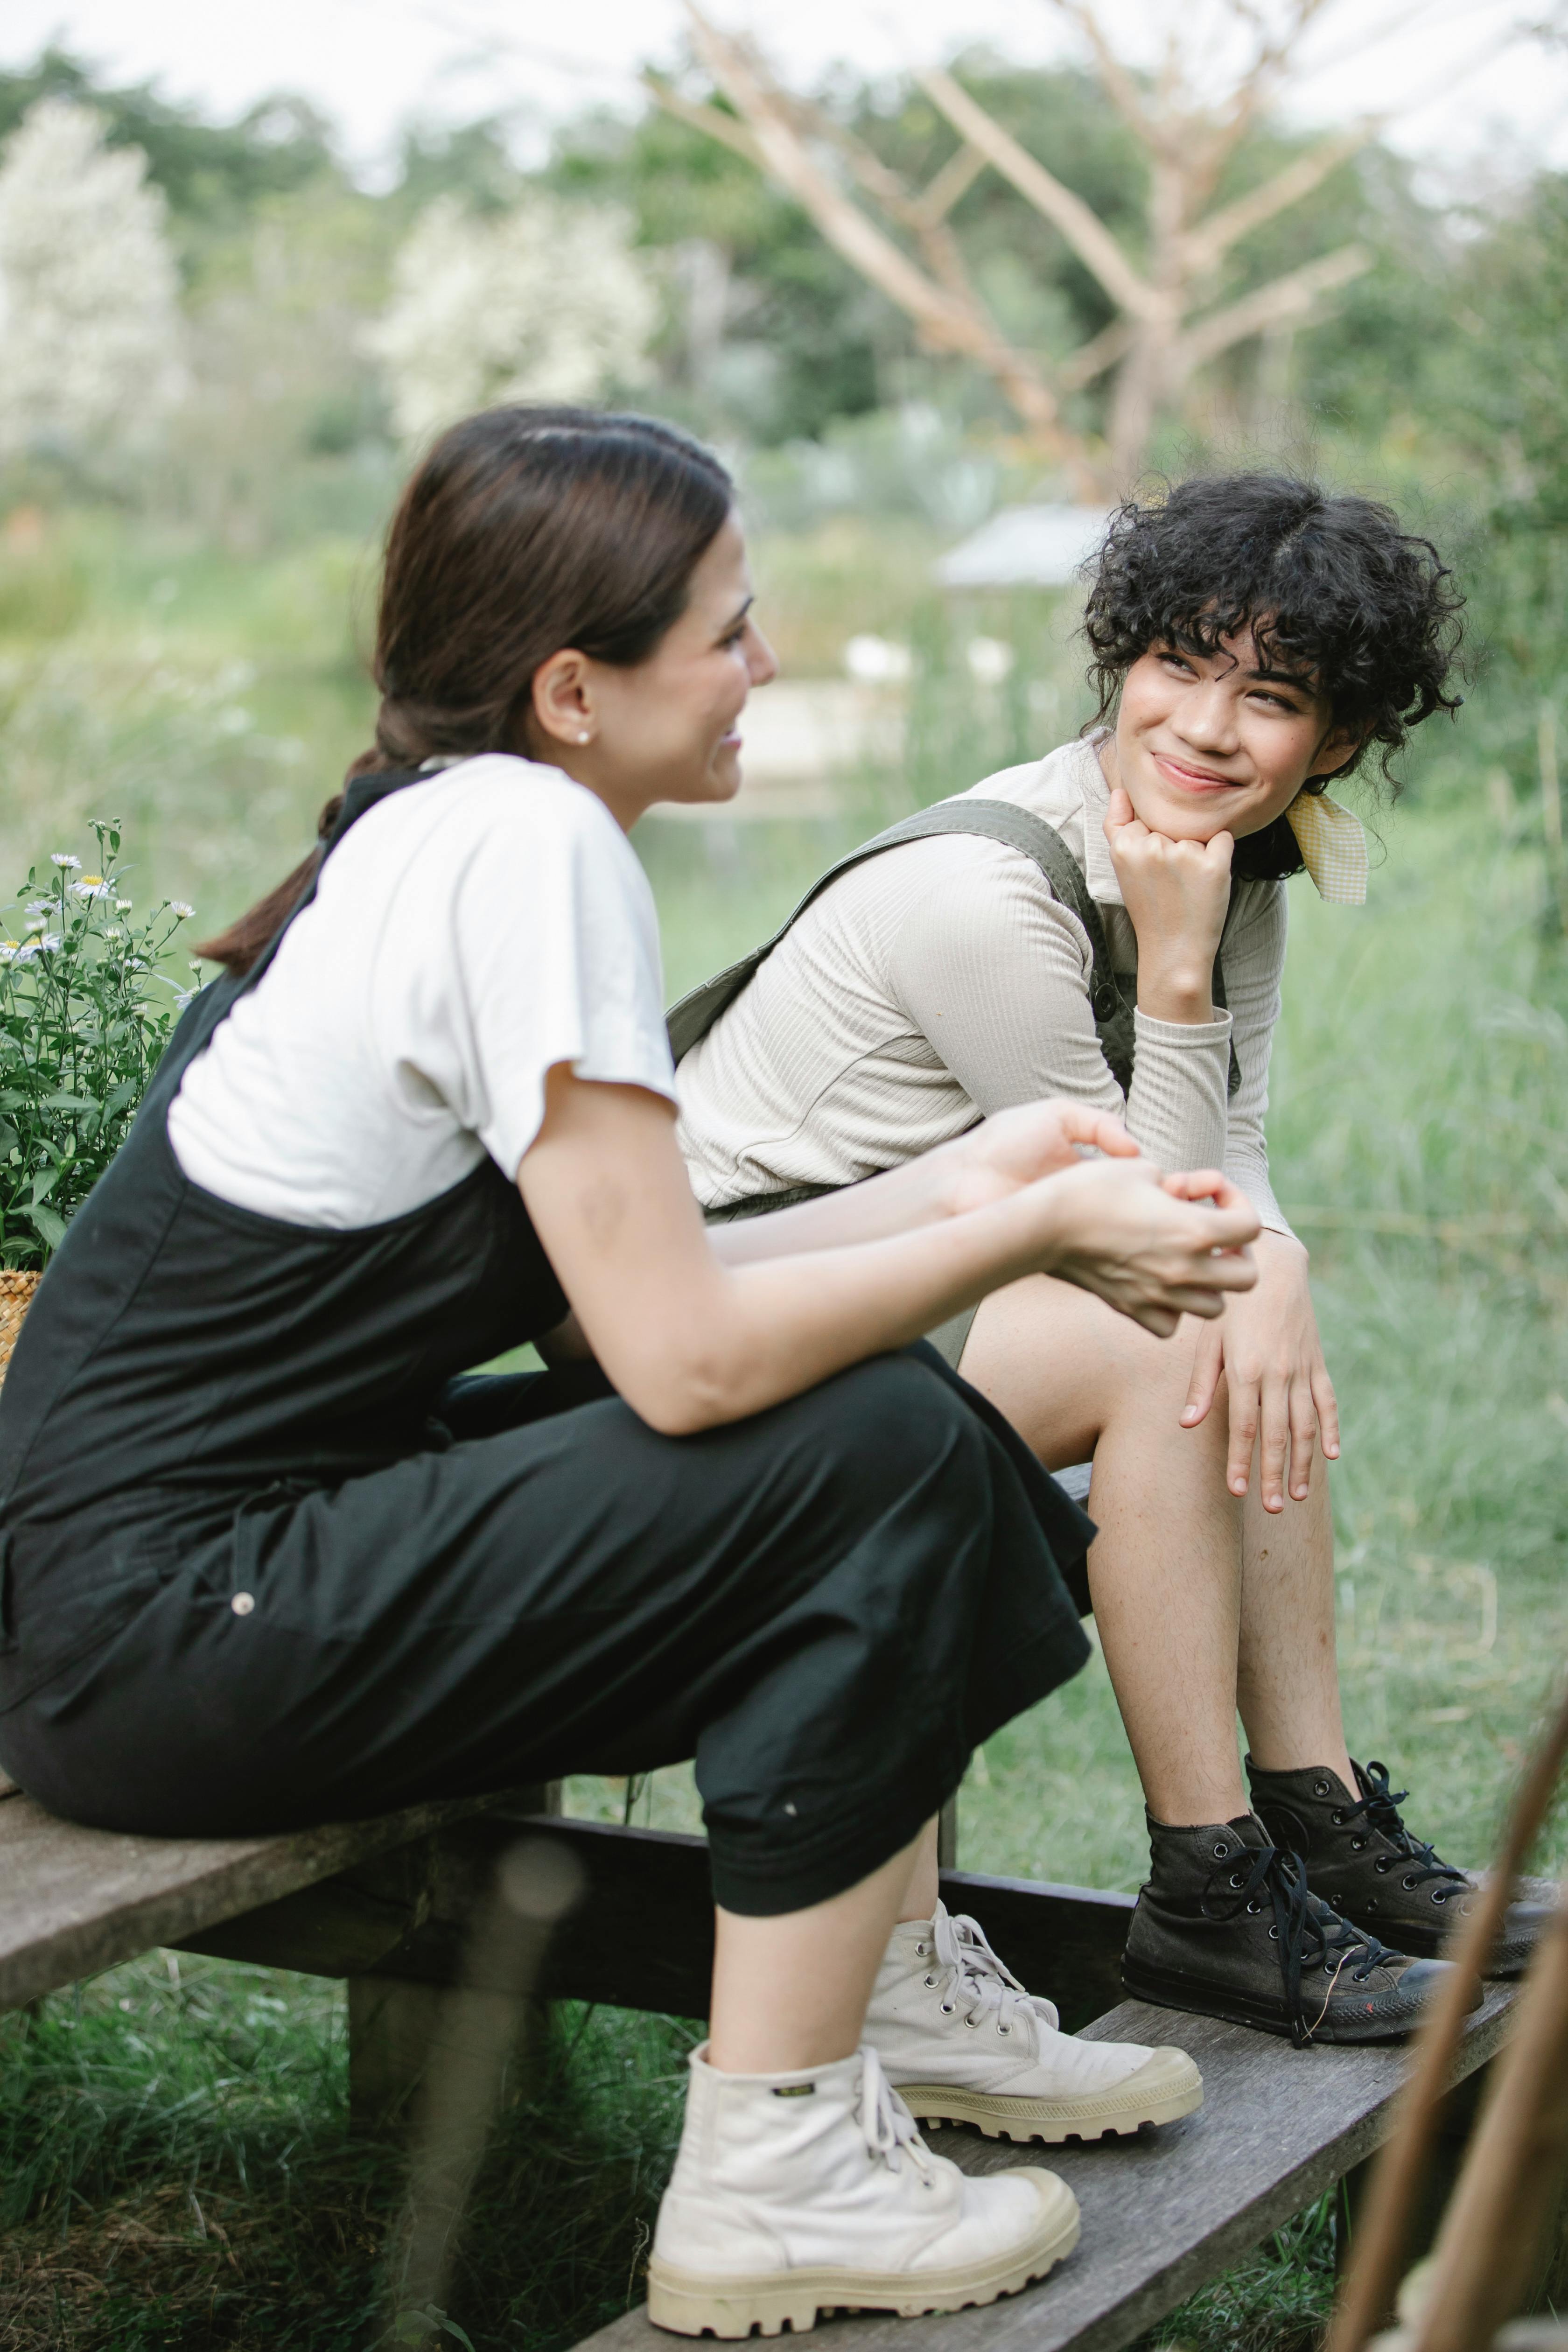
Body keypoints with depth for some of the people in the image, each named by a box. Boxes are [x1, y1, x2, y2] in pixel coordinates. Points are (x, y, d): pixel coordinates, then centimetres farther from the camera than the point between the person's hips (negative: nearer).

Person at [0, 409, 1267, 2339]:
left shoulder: (430, 828, 10)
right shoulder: (528, 838, -18)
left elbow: (617, 1303, 8)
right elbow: (682, 1353, -21)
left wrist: (955, 1192, 7)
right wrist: (1037, 1230, -9)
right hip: (166, 1638, -10)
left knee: (867, 1393, 12)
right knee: (887, 1455, -13)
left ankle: (893, 2000, 22)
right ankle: (773, 2183, -6)